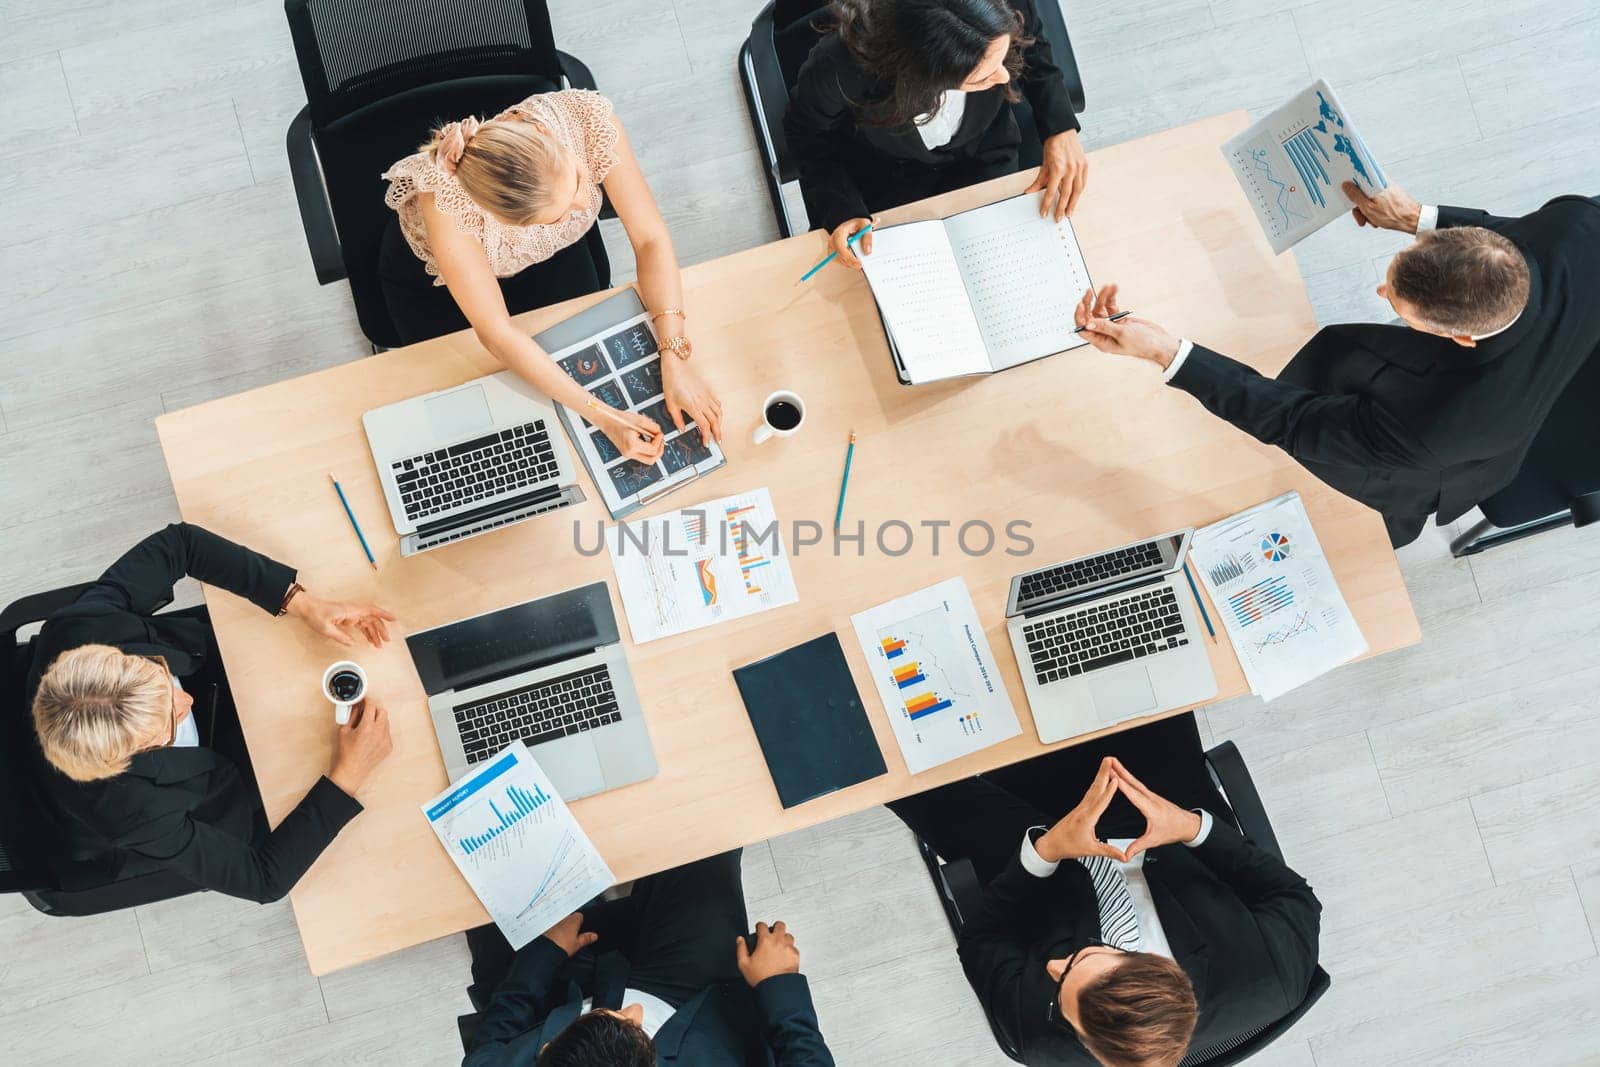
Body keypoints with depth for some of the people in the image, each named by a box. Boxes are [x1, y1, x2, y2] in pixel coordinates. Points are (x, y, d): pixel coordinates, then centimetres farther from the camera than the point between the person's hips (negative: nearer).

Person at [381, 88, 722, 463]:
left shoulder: (588, 117, -38)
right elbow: (496, 333, -36)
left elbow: (650, 239, -28)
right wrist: (601, 414, -39)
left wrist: (675, 358, -37)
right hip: (434, 277, -2)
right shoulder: (445, 201, -45)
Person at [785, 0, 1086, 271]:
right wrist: (841, 211, -31)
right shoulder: (838, 67, -41)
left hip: (983, 157, 2)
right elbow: (808, 135, -17)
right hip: (883, 180, -2)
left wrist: (1061, 128, -19)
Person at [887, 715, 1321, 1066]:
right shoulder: (1271, 979, -38)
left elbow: (981, 941, -17)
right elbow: (1295, 900, -17)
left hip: (1058, 879, -1)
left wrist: (1044, 850, -33)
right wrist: (1193, 827, -32)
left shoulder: (1039, 1026, -37)